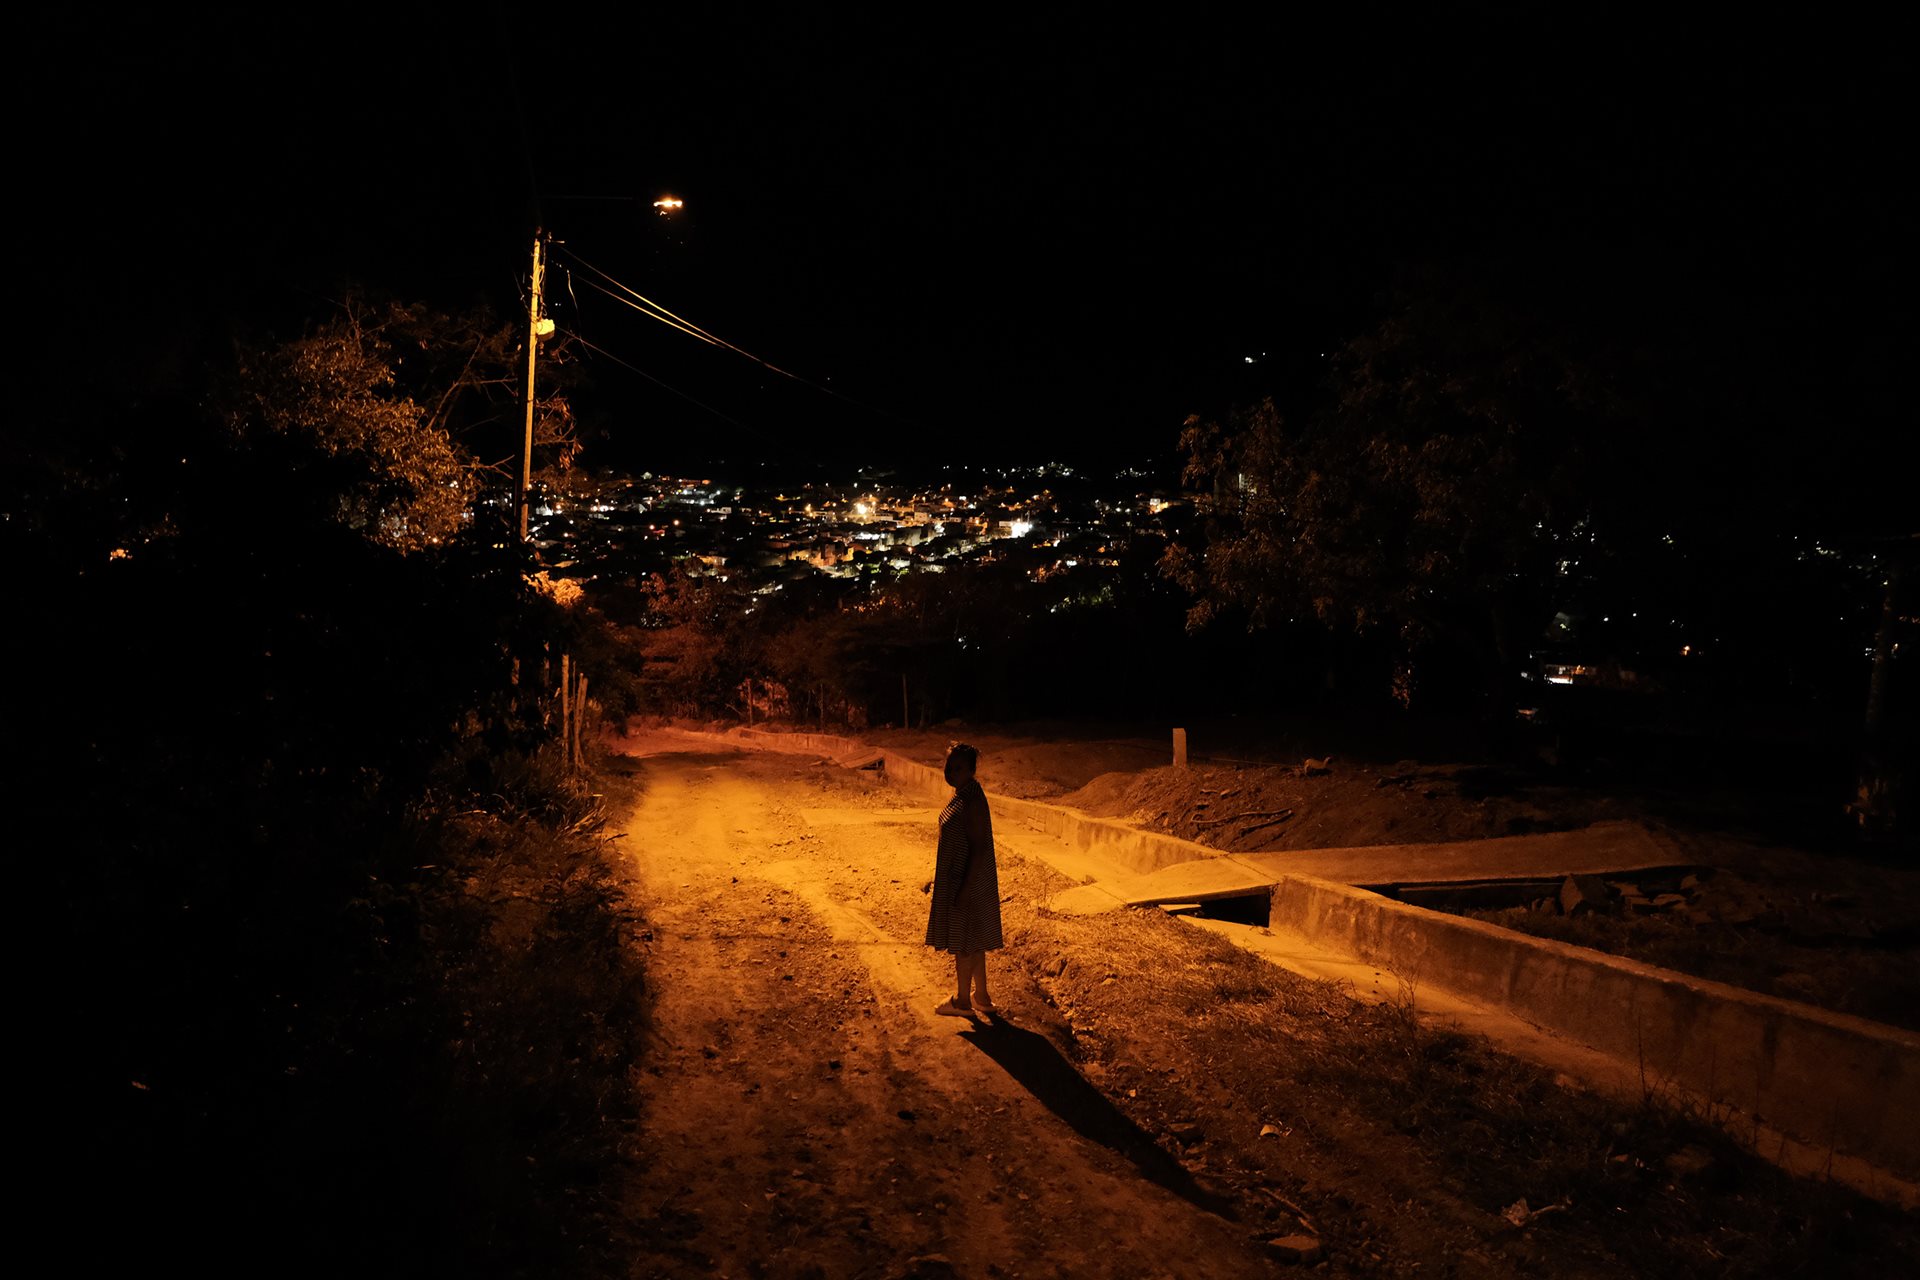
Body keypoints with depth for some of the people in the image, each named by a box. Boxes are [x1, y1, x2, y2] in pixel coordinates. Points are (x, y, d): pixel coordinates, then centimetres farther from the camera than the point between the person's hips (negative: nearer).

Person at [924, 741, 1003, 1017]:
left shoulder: (973, 802, -23)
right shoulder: (962, 795, 7)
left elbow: (979, 848, -23)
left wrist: (964, 890, -22)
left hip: (967, 881, -10)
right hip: (957, 878, 10)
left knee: (963, 943, 4)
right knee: (972, 943, 18)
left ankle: (962, 1000, 17)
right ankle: (981, 996, 29)